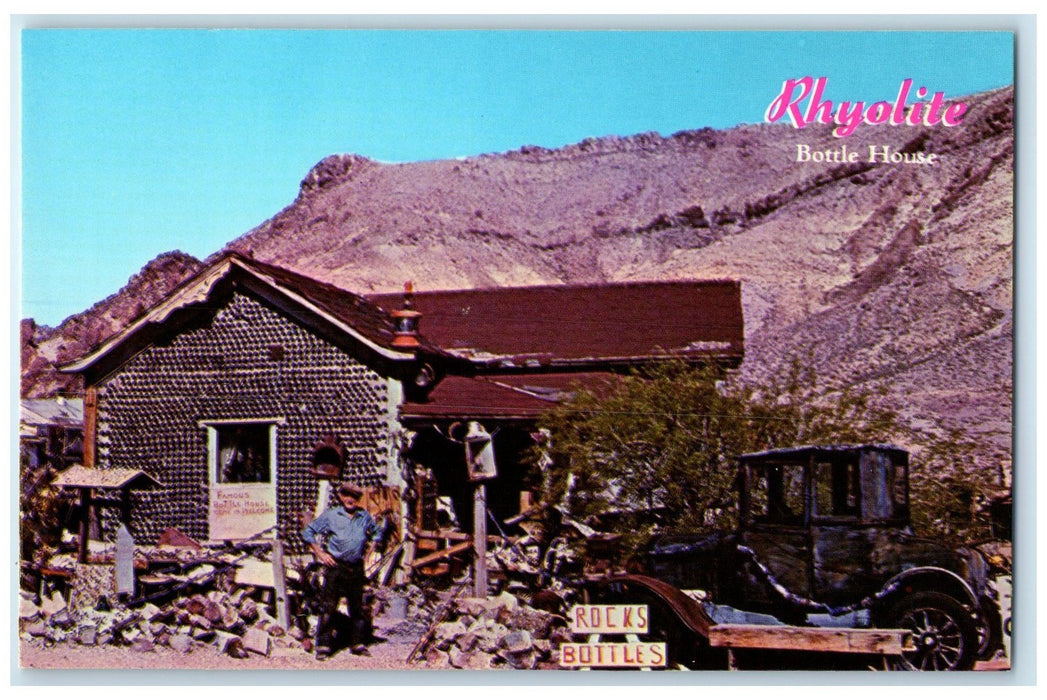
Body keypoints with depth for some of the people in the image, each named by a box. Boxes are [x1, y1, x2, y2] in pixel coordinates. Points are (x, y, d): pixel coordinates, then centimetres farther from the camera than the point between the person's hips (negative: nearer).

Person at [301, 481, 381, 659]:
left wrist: (368, 553, 15)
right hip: (335, 568, -3)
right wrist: (320, 554, -3)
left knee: (357, 607, 9)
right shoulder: (330, 515, -2)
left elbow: (376, 533, 26)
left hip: (356, 569, 3)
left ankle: (357, 643, 18)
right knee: (328, 607, -4)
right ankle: (323, 644, 0)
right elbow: (308, 532, 2)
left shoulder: (365, 517, 8)